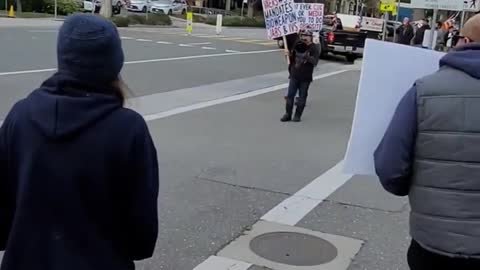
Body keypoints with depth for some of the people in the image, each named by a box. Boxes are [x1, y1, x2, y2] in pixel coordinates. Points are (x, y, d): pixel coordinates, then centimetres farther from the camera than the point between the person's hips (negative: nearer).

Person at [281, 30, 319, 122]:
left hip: (305, 77, -3)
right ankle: (288, 114, 12)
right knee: (290, 95, 3)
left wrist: (307, 56, -32)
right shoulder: (297, 45, 5)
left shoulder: (314, 48, -7)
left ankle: (298, 115, 16)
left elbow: (315, 62, -18)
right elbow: (292, 58, 18)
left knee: (302, 97, 6)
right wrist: (289, 55, -4)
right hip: (294, 75, 4)